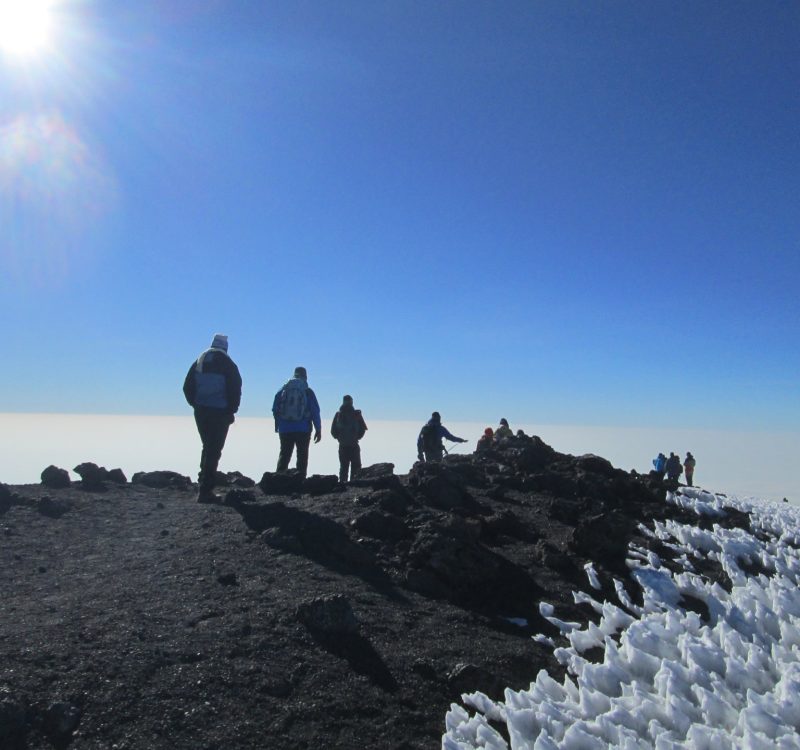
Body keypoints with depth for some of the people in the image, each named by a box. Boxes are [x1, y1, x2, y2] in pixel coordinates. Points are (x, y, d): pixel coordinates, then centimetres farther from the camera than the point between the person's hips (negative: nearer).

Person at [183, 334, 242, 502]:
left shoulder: (199, 361, 9)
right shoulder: (227, 363, -5)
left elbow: (187, 387, 8)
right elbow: (235, 389, -10)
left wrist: (195, 404, 15)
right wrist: (231, 410, -1)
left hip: (201, 412, 5)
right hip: (220, 412, -5)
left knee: (207, 446, 20)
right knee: (214, 450, -2)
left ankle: (204, 481, 22)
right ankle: (205, 490, -5)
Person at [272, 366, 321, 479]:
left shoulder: (282, 390, 5)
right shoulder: (308, 392, -2)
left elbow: (275, 409, 6)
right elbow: (315, 411, -4)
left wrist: (278, 426, 16)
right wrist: (318, 430, 1)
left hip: (285, 430, 2)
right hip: (303, 430, -2)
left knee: (284, 455, 10)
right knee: (302, 456, 5)